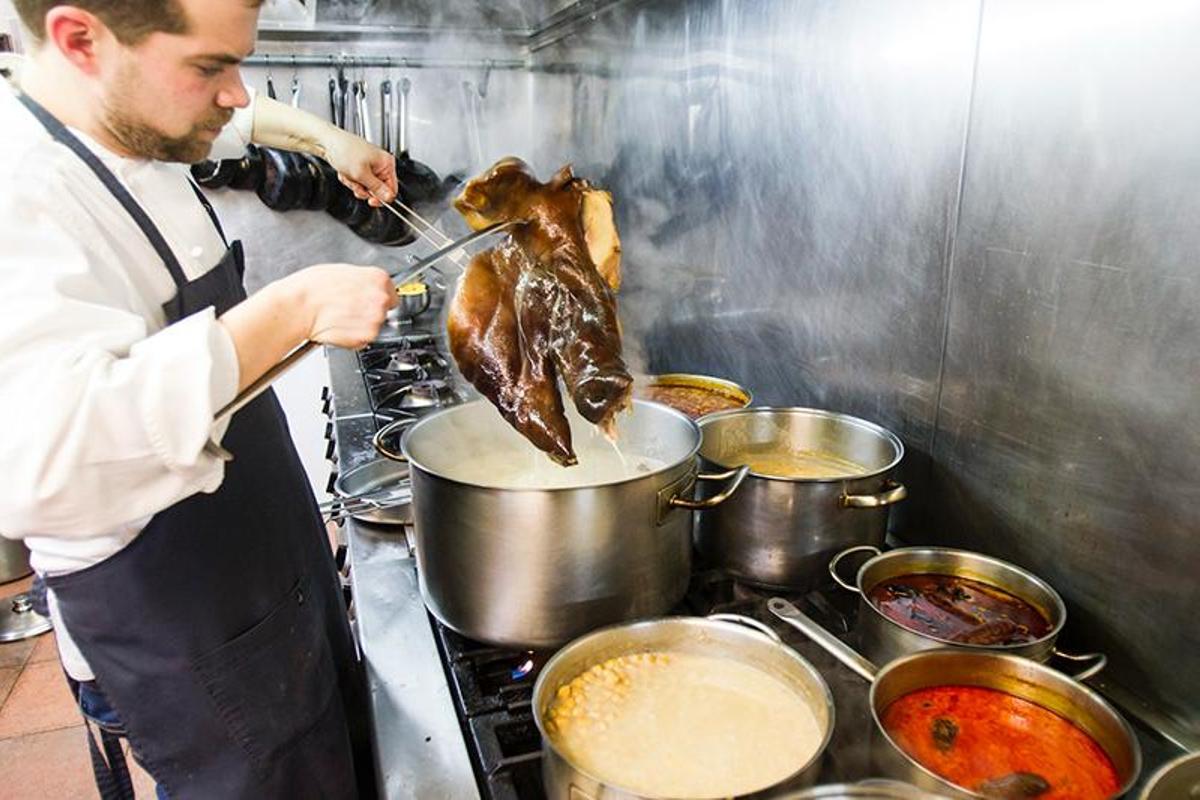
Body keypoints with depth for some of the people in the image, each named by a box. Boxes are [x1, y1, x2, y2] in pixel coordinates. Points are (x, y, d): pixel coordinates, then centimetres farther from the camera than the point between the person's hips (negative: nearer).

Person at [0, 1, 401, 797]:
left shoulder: (138, 133, -1)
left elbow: (230, 120, 23)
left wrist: (326, 137, 12)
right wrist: (293, 308, -39)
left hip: (270, 567, 9)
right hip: (181, 642, -8)